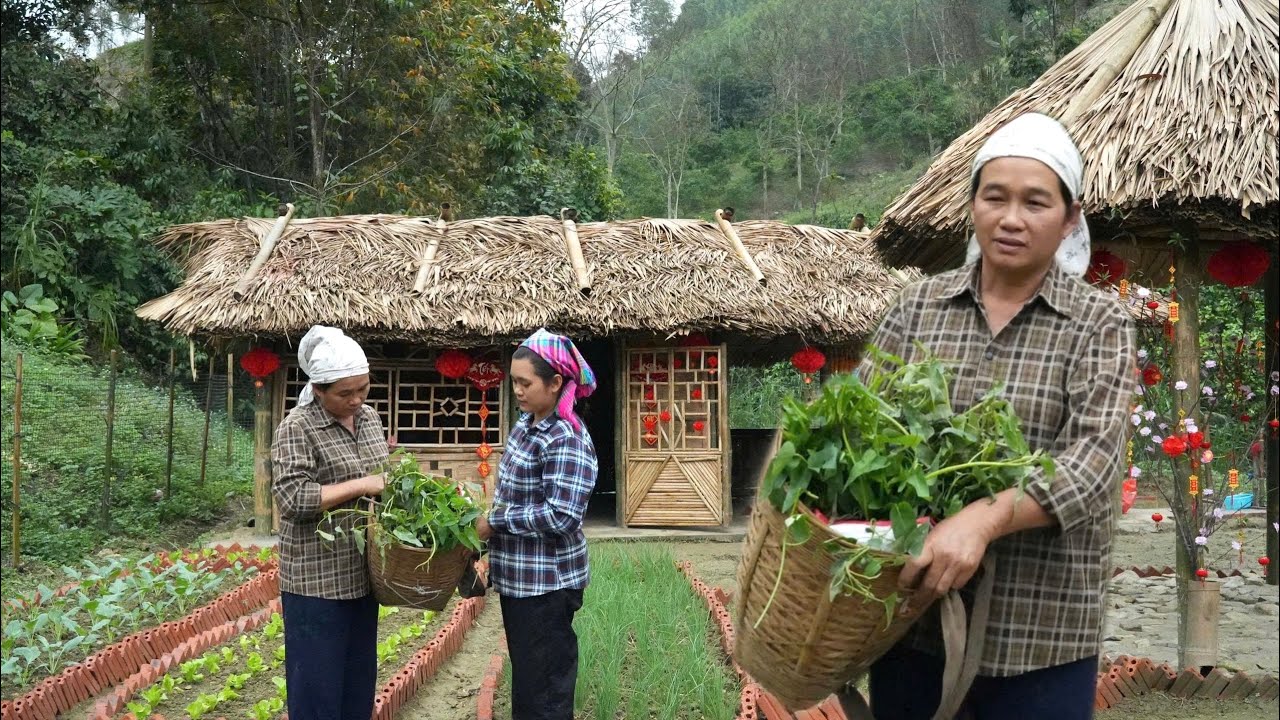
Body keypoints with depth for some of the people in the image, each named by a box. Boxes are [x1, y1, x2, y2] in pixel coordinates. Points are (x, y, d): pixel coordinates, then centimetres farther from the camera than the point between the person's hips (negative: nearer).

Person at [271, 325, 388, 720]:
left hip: (361, 575, 7)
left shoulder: (369, 418, 8)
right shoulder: (297, 428, -14)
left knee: (360, 679, 16)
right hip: (316, 580, -7)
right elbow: (291, 498, -24)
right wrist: (362, 485, -23)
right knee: (318, 685, 2)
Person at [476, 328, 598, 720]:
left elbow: (562, 516, -27)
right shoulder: (525, 425, 7)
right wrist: (491, 524, 7)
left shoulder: (568, 440, -21)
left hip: (547, 583, -9)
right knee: (525, 678, 20)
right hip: (517, 577, 9)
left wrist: (494, 522, -20)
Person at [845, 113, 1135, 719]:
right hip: (911, 614, 2)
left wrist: (982, 519, -32)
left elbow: (1095, 456, -16)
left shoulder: (1099, 324, -3)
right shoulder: (919, 305, 4)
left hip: (1040, 634, -2)